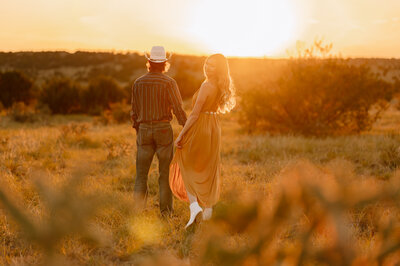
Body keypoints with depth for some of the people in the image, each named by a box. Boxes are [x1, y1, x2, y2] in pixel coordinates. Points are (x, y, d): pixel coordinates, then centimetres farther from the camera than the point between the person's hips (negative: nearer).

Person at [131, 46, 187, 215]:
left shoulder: (138, 83, 4)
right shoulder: (169, 82, -7)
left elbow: (134, 111, 9)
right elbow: (178, 109, -11)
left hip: (144, 130, 3)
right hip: (163, 130, -2)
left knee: (141, 172, 7)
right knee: (165, 172, 5)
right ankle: (166, 211, 6)